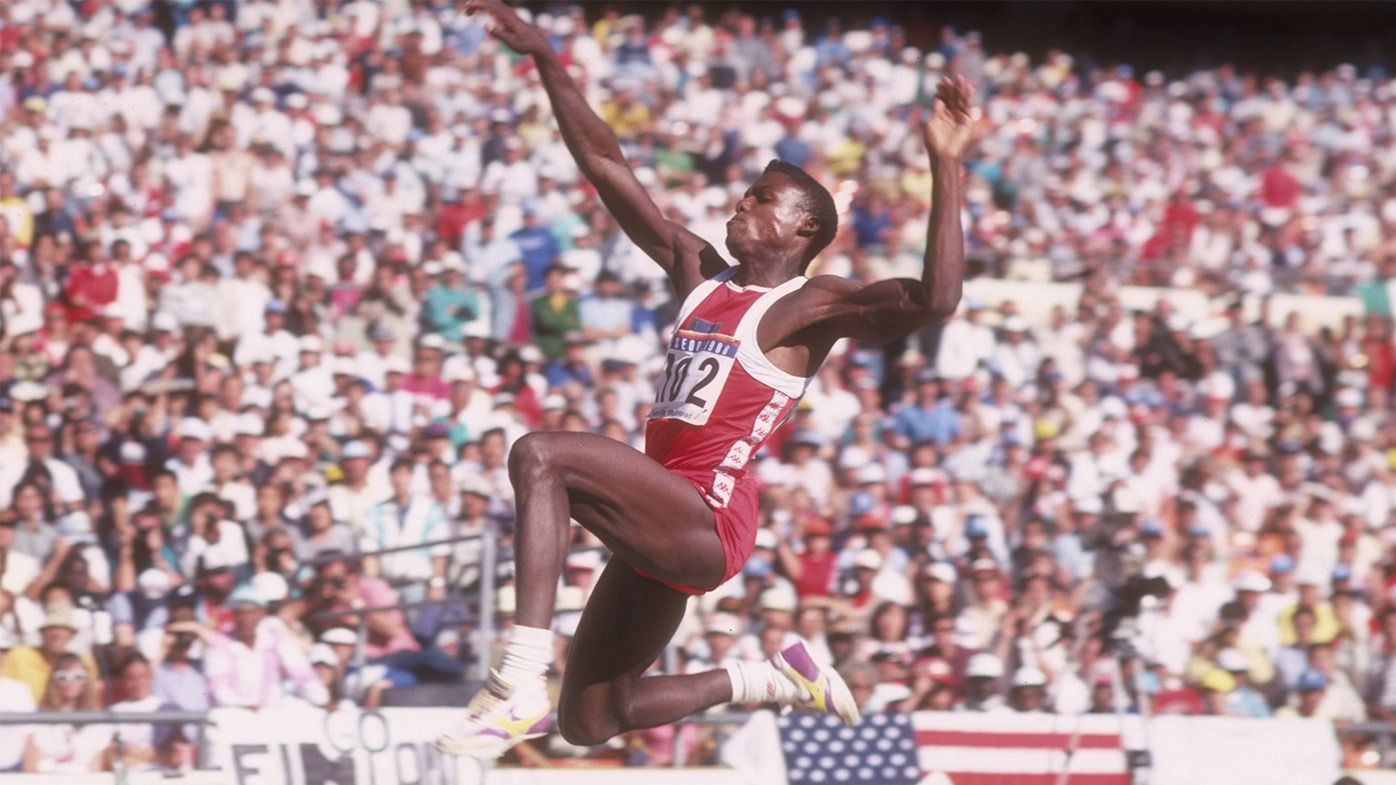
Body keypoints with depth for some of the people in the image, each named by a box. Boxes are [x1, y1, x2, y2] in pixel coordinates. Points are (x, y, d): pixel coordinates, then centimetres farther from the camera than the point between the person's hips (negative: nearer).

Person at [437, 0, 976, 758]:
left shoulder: (812, 307, -3)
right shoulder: (698, 274, 18)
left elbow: (935, 299, -21)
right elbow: (607, 168, 20)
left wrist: (945, 164, -27)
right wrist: (547, 63, 17)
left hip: (709, 519, -9)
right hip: (660, 522, 9)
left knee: (540, 456, -31)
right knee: (589, 722, 15)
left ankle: (522, 683, -36)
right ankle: (773, 680, 30)